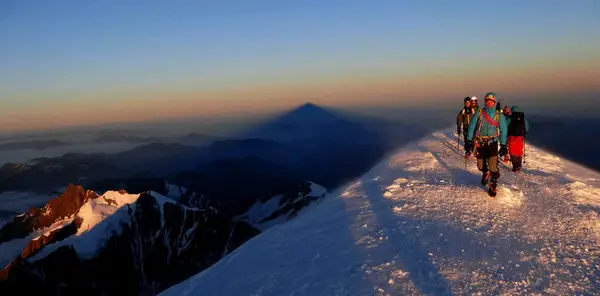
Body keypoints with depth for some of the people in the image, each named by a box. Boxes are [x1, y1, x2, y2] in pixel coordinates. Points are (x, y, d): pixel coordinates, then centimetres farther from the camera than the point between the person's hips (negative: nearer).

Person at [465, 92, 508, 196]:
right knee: (481, 166, 8)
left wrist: (503, 145, -4)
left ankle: (493, 185, 2)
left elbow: (503, 131, 3)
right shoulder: (479, 113, 4)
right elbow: (471, 127, 6)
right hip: (479, 142, 2)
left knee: (493, 166, -16)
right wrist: (469, 140, 0)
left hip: (492, 142, -1)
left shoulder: (499, 116, 3)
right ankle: (486, 173, 44)